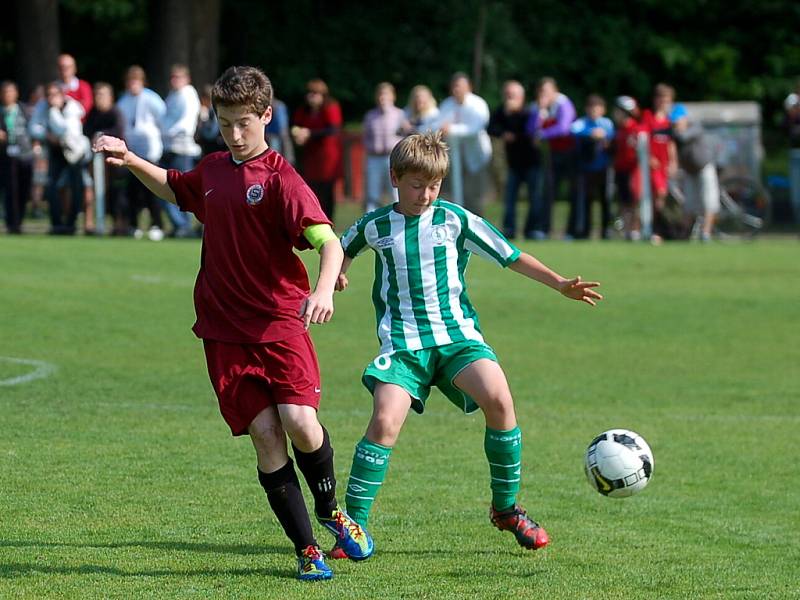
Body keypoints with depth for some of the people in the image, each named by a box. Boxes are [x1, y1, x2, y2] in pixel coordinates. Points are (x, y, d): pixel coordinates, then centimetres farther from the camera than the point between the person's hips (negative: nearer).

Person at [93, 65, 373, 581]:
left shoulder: (280, 179, -10)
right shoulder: (212, 170, 11)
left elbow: (329, 241, -20)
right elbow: (173, 188, 35)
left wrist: (324, 290, -38)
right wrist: (130, 161, 19)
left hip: (279, 321, -4)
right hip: (224, 330, 4)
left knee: (299, 422, -18)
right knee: (264, 433, -5)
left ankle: (330, 509, 13)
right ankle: (307, 549, 1)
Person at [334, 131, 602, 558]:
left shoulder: (455, 220, 5)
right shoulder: (375, 227, 7)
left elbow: (509, 256, 8)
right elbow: (342, 250, 29)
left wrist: (559, 283, 1)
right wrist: (337, 272, 10)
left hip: (457, 333, 1)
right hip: (402, 342, 0)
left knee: (498, 399, -23)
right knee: (385, 421, -22)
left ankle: (506, 508, -3)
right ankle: (354, 526, -10)